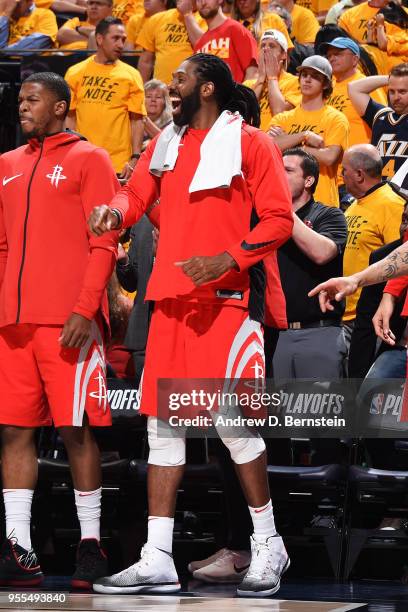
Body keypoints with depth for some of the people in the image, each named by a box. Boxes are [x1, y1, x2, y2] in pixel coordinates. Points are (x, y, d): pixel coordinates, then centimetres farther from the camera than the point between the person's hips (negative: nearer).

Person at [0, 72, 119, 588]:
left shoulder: (88, 159, 1)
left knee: (75, 427, -4)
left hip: (69, 321, -6)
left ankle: (90, 544, 4)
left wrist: (85, 309, -15)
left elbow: (104, 243, -5)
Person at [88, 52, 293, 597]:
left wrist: (228, 260, -18)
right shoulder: (166, 144, 17)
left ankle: (268, 546, 9)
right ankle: (157, 560, 7)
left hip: (225, 300, -7)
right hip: (171, 300, 7)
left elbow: (279, 219, -6)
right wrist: (115, 210, -5)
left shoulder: (249, 143, -2)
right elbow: (138, 194, 19)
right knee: (162, 425, 4)